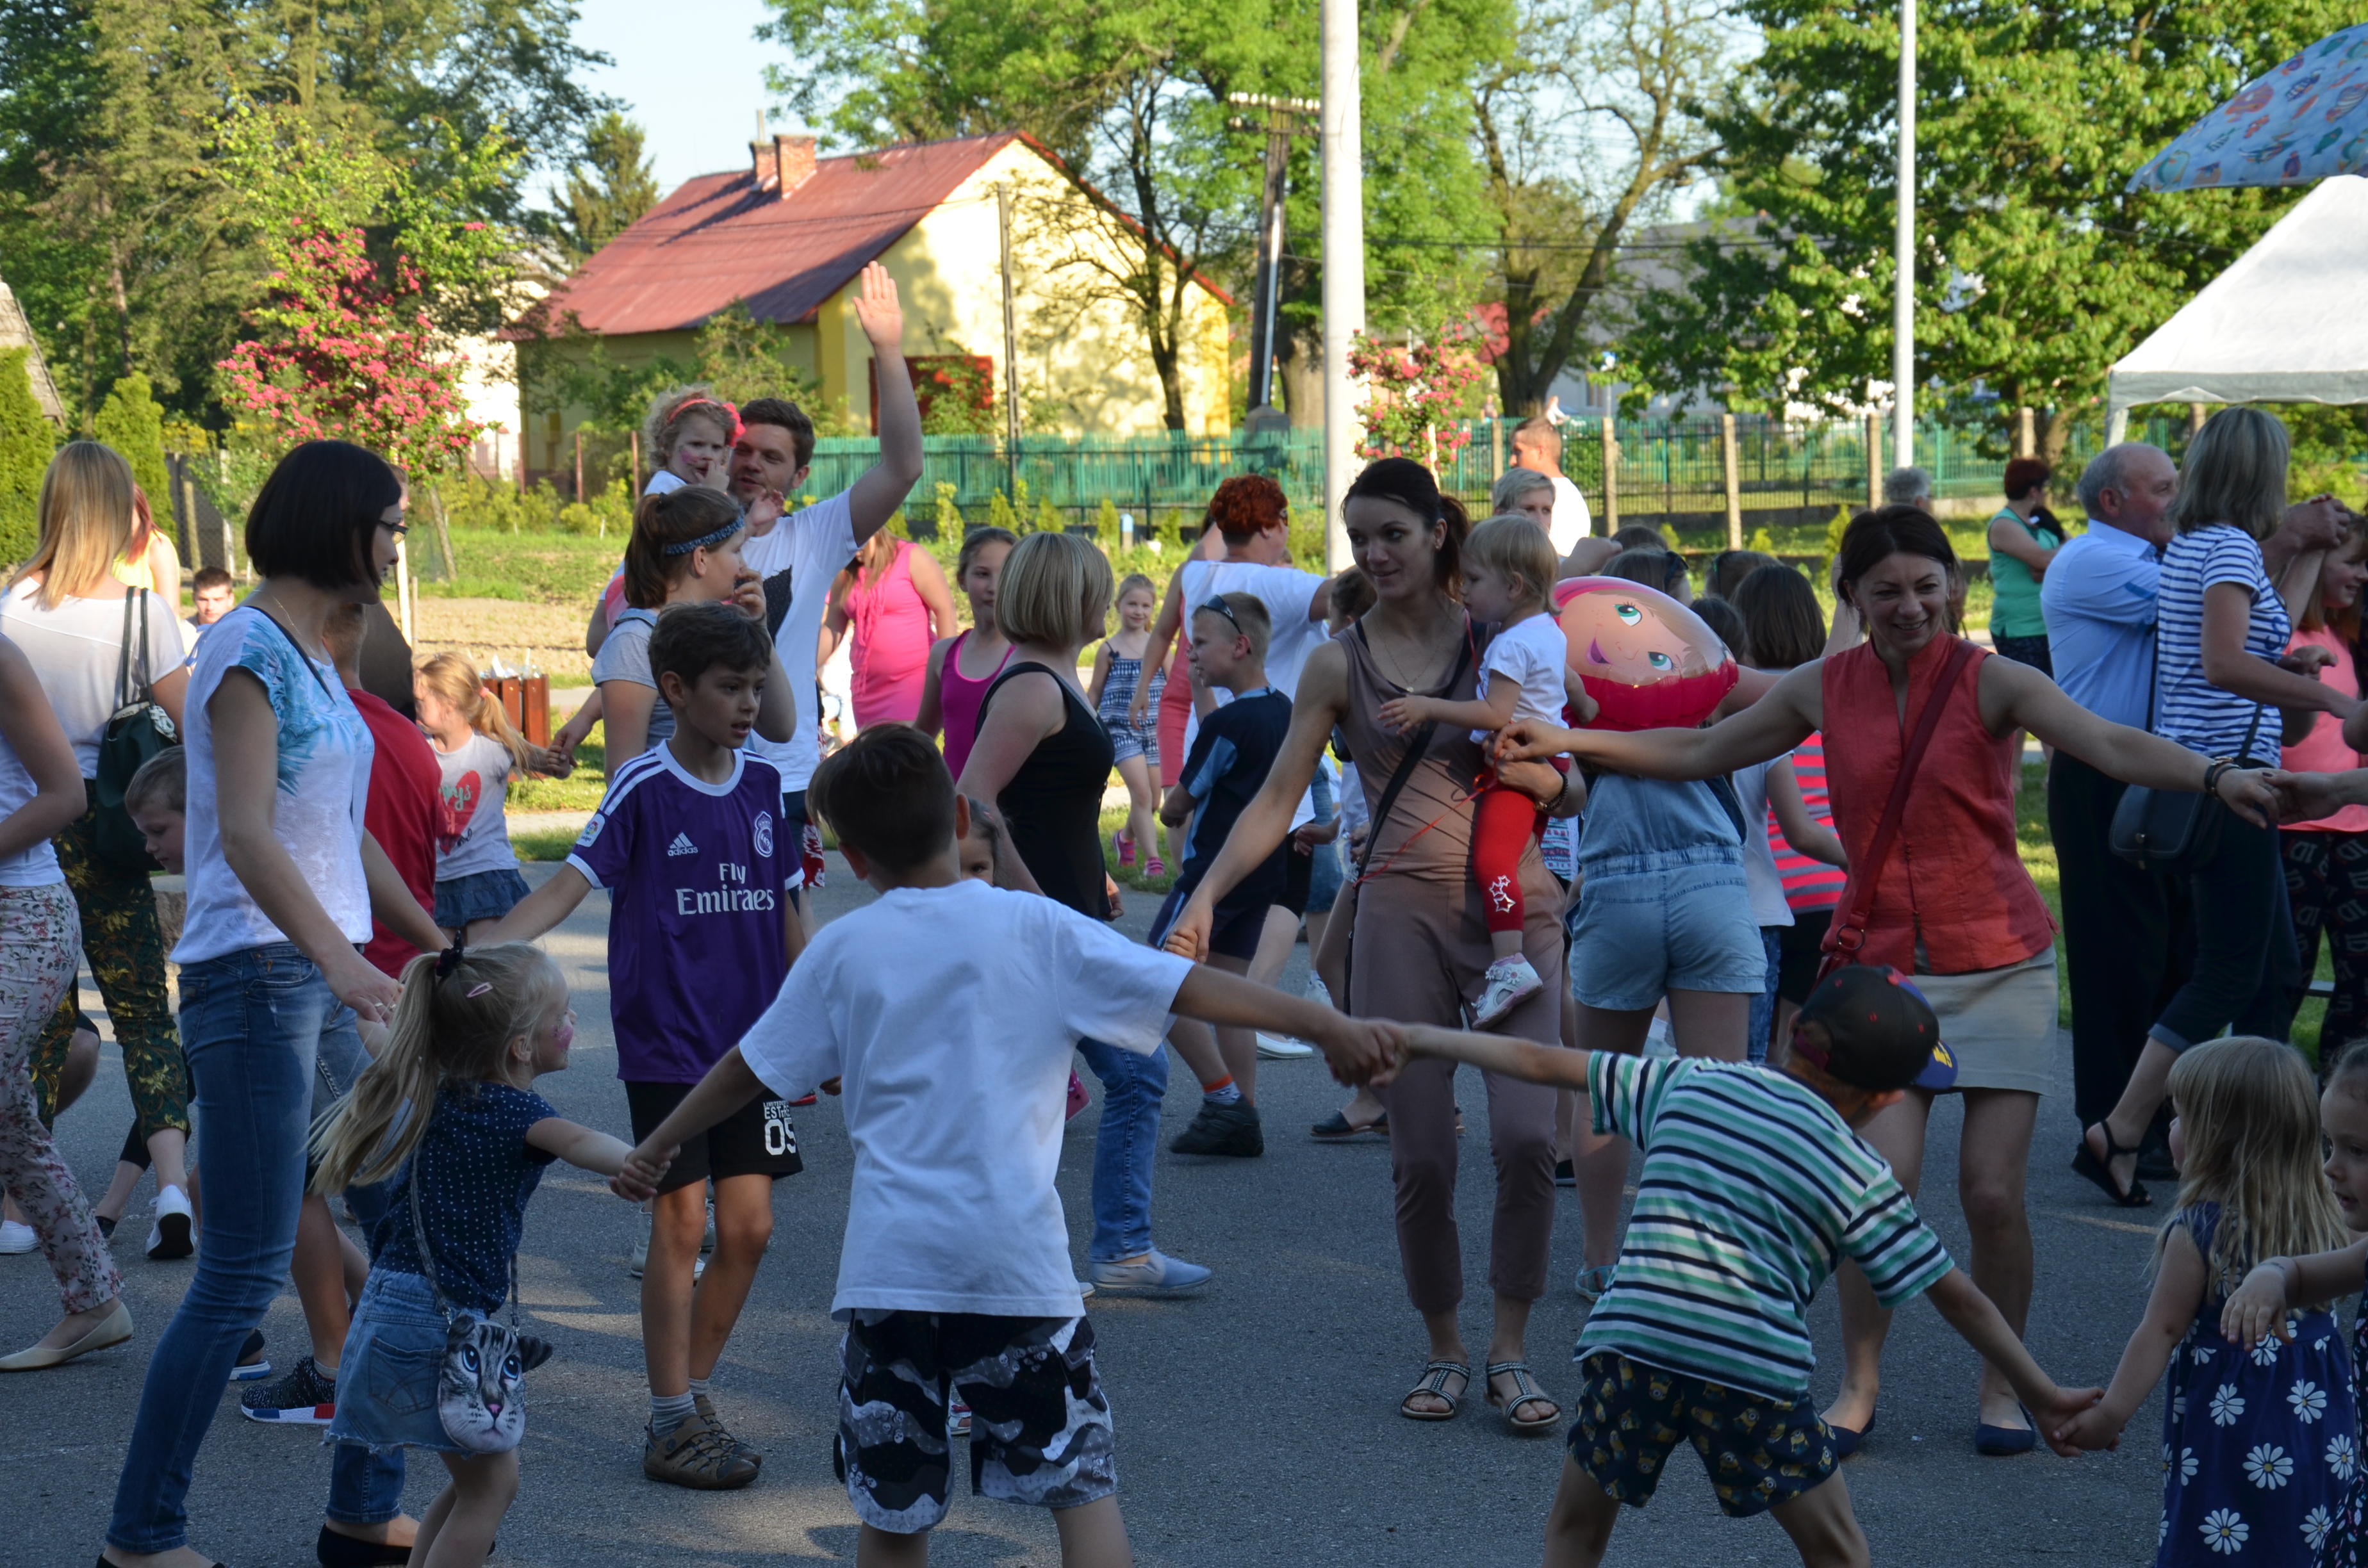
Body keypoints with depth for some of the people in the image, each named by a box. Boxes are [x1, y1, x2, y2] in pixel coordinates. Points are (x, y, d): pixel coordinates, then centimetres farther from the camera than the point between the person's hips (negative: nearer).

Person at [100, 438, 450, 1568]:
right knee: (244, 1272, -7)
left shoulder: (313, 657, 15)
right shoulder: (249, 649, -12)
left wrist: (442, 948, 28)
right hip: (256, 975, -9)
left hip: (328, 978, 9)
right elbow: (245, 832, -24)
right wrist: (337, 955, -34)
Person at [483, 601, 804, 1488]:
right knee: (682, 1222, -4)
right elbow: (568, 885, -14)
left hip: (750, 1043, 5)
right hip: (666, 1046, -5)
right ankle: (672, 1424, 5)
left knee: (748, 1226, 3)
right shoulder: (644, 790, -8)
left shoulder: (764, 786, 6)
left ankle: (694, 1391, 19)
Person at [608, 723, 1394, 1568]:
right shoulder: (1032, 928, 0)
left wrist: (655, 1148, 31)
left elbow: (748, 1070, 16)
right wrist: (1329, 1026, -1)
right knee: (1083, 1483, 6)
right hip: (1017, 1261, -2)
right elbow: (1192, 989, -4)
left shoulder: (842, 951, 6)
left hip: (888, 1267, 2)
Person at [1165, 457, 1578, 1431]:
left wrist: (1525, 766, -10)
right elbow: (1276, 802, 4)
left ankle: (1509, 1352, 0)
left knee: (1527, 1133, -14)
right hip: (1405, 912, 0)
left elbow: (1570, 796, 11)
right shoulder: (1340, 665, 7)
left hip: (1516, 905, 0)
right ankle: (1443, 1350, 16)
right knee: (1421, 1154, -3)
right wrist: (1205, 897, -9)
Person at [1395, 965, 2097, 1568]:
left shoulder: (1685, 1084, 17)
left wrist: (1425, 1041, 34)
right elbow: (1959, 1298, 14)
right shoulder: (1862, 1177, 10)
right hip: (1757, 1370, -2)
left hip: (1631, 1341, 2)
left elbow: (1544, 1063, 22)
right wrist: (2042, 1395, 24)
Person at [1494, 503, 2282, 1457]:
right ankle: (1857, 1389, 7)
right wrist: (1567, 741, 13)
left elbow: (2113, 745, -21)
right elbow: (1698, 754, 16)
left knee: (1992, 1189, -6)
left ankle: (2000, 1388, 15)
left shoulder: (1991, 682, -6)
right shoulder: (1824, 690, 3)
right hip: (1884, 967, 2)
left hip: (2000, 965, -1)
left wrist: (2214, 776, -38)